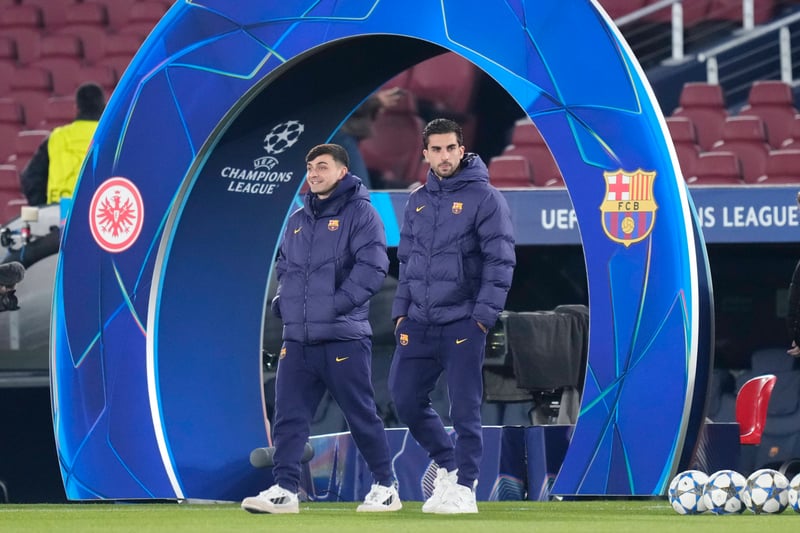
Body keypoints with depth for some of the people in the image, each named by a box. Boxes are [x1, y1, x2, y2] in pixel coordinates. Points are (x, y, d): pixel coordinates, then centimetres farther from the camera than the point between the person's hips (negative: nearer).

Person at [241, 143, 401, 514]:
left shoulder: (359, 213, -3)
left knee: (361, 415, 0)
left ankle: (385, 487, 11)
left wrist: (337, 303, -17)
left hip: (343, 338, -6)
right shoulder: (298, 220, 18)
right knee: (289, 417, -1)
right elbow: (284, 266, 28)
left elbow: (372, 266, -13)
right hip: (297, 339, 6)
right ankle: (284, 488, 0)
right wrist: (282, 300, 9)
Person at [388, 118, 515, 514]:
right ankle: (447, 465, 24)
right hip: (418, 322, 6)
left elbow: (500, 260, -9)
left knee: (464, 408, -6)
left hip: (462, 322, -6)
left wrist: (484, 314, -15)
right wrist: (401, 310, 10)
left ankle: (464, 488, 2)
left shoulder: (484, 197, -5)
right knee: (406, 399, 6)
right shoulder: (417, 201, 13)